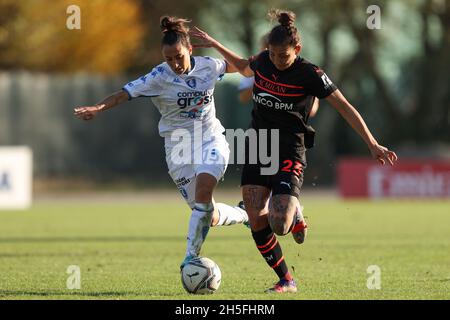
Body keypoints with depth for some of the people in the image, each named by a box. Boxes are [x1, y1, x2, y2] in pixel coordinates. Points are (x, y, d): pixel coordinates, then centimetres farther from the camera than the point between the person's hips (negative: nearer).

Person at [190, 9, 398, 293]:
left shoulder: (309, 74, -12)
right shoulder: (264, 61, 3)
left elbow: (346, 108, -9)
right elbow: (245, 68, 29)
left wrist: (372, 144, -13)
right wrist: (216, 45, 26)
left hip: (289, 155, -5)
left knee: (279, 226, -21)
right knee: (257, 223, -6)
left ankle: (295, 214, 17)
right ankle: (286, 281, 11)